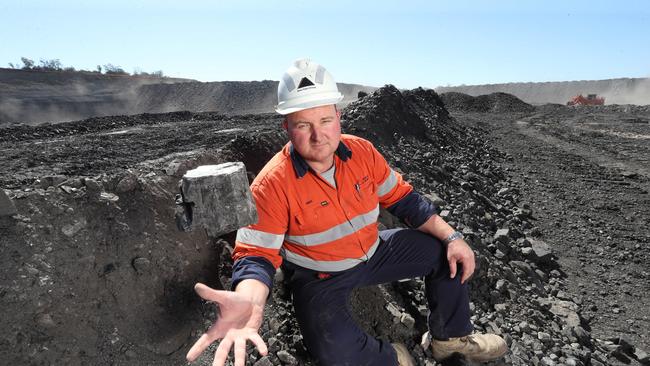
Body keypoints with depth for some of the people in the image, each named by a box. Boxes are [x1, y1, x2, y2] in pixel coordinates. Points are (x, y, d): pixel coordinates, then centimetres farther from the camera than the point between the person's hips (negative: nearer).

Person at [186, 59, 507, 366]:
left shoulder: (362, 151, -10)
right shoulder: (272, 184, -25)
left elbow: (402, 198, 0)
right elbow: (256, 254, -26)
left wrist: (451, 237, -6)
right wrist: (250, 302, -49)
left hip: (373, 252, 5)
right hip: (320, 278, -4)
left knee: (447, 255, 3)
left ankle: (451, 337, 25)